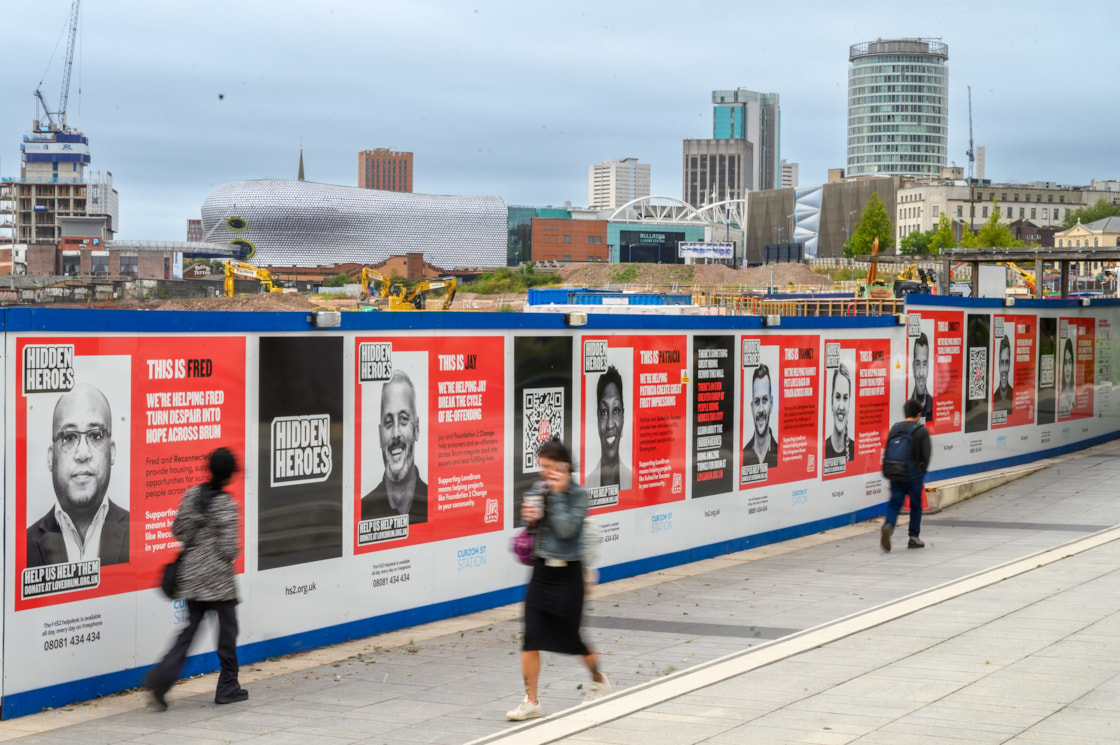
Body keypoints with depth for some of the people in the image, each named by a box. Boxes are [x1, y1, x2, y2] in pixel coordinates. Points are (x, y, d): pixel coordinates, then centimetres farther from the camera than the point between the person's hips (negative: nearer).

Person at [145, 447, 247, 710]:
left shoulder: (192, 495, 1)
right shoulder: (226, 505, -16)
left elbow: (178, 529, 6)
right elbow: (229, 549, -18)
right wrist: (234, 550, 4)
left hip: (192, 575, 6)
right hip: (219, 579, -6)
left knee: (190, 629, 10)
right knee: (227, 630, 10)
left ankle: (161, 678, -8)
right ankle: (227, 688, 18)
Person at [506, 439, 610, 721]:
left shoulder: (578, 494, -10)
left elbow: (566, 529, -22)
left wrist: (558, 495, -19)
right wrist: (530, 518, -10)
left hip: (568, 573, -4)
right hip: (542, 571, 4)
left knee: (571, 636, 8)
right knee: (530, 637, -5)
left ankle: (598, 679, 35)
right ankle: (531, 701, 1)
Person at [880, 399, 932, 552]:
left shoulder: (894, 429, 6)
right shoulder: (922, 431, -6)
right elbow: (926, 455, -7)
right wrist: (922, 471, 9)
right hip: (914, 474, -3)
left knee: (894, 503, 3)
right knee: (916, 506, 12)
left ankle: (888, 526, -25)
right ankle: (914, 537, 17)